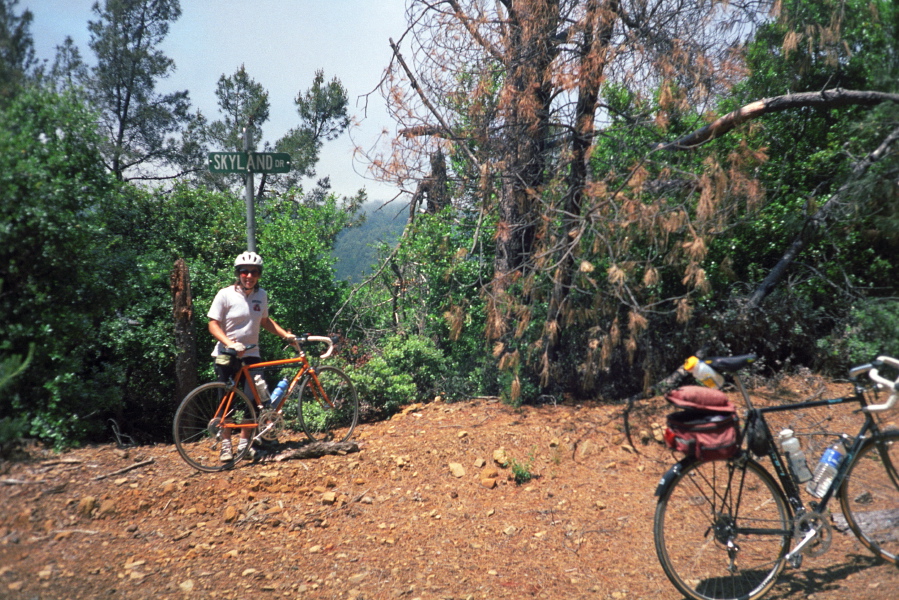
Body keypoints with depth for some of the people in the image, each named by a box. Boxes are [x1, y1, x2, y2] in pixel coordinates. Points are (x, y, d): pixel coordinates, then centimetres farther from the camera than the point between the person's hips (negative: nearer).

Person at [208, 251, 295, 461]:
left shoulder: (261, 295, 3)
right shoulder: (225, 294, -10)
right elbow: (213, 324, -11)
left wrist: (286, 335, 6)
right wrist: (230, 343, -26)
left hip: (251, 354, 4)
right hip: (227, 356, -4)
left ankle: (244, 441, 16)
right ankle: (226, 443, 16)